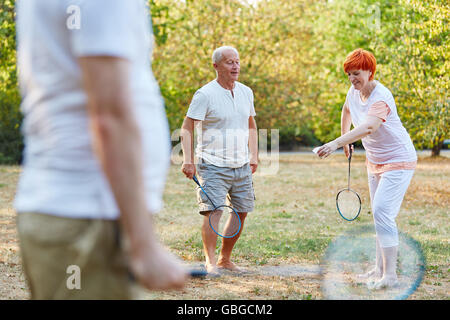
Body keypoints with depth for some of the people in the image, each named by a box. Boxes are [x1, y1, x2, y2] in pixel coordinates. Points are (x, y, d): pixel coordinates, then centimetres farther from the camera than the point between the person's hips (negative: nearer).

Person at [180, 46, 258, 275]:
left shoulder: (246, 92, 11)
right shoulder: (205, 94, -8)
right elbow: (187, 128, -8)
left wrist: (253, 156, 15)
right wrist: (188, 161, -18)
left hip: (242, 166, 6)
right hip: (213, 165, -6)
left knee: (241, 212, 7)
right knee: (213, 211, -15)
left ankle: (225, 258, 20)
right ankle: (210, 261, -7)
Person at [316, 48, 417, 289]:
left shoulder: (381, 97, -26)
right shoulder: (354, 92, 0)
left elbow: (368, 127, -44)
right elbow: (347, 111, 24)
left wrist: (335, 144, -53)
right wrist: (345, 141, 26)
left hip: (398, 161, -9)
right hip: (375, 162, 9)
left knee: (382, 212, -17)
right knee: (379, 214, 13)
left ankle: (390, 275, -14)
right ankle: (380, 269, 22)